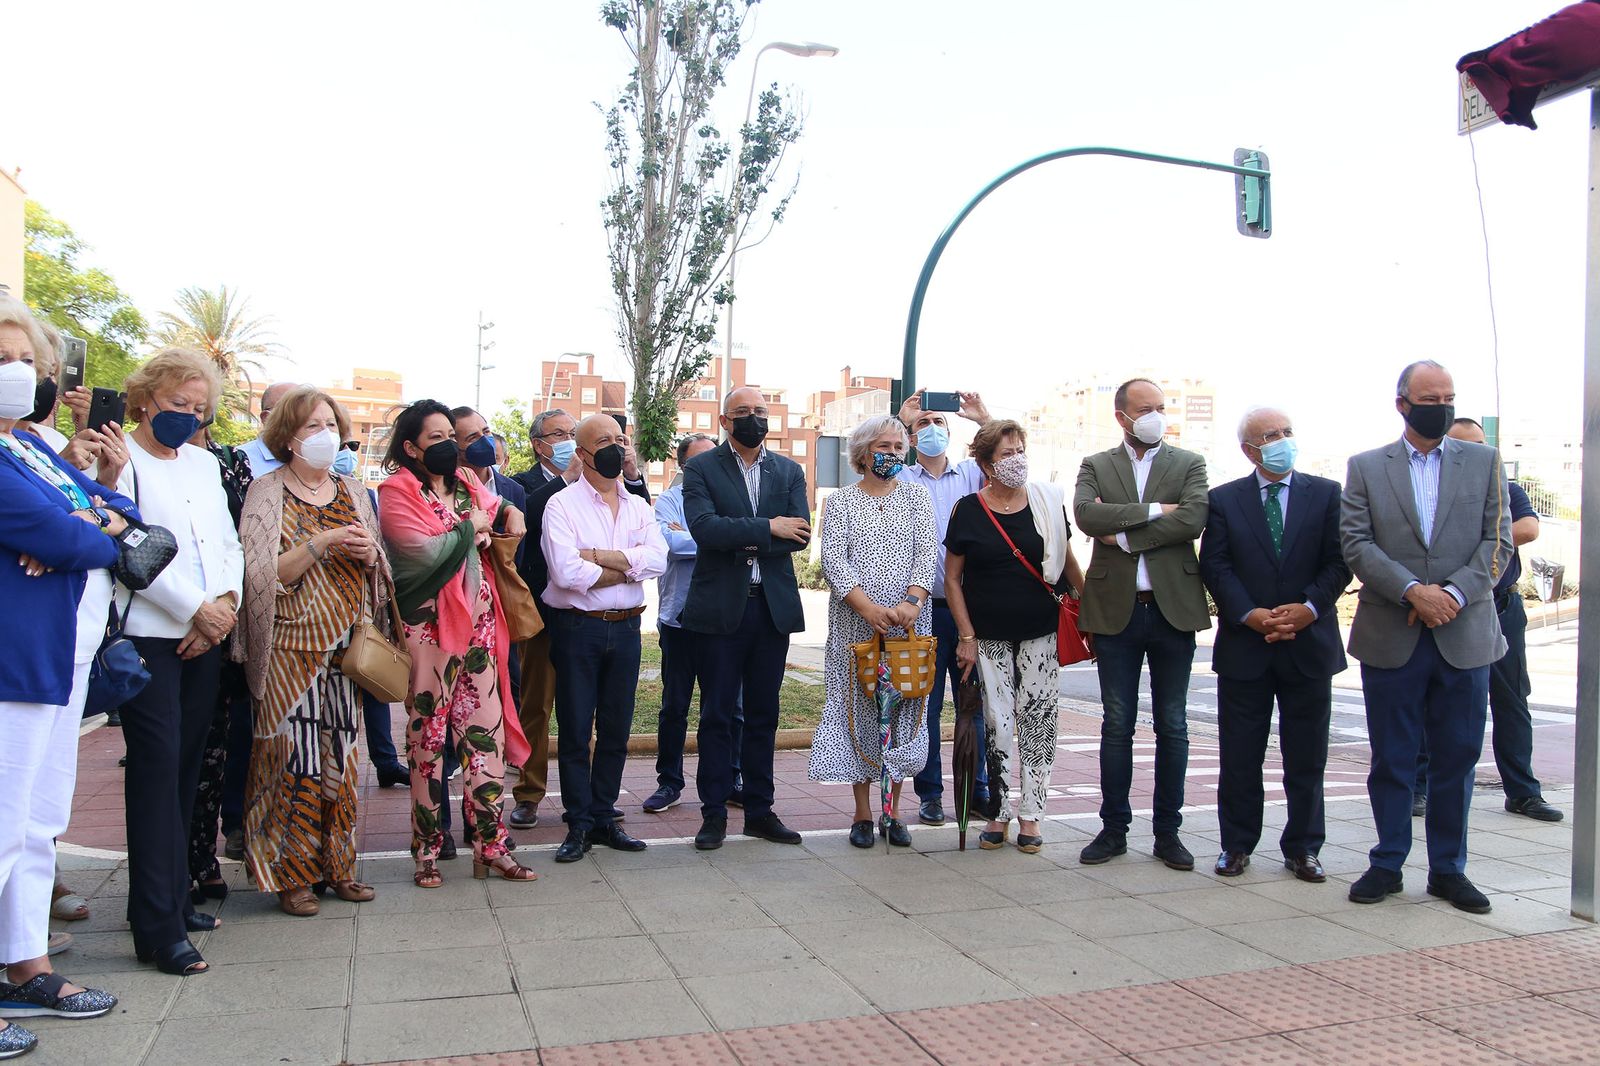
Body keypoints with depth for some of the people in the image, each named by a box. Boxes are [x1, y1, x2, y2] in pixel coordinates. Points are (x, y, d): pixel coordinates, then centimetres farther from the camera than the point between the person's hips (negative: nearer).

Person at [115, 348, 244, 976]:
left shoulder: (204, 463, 17)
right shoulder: (121, 460, -3)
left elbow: (229, 545, 15)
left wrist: (226, 603, -2)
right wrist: (197, 609, -13)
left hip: (205, 639, 6)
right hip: (147, 635, -6)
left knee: (186, 765, 9)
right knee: (157, 765, -9)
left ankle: (175, 896, 18)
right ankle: (157, 927, -6)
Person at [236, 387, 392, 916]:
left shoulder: (352, 491, 12)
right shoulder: (268, 491, -2)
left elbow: (378, 571, 17)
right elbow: (265, 574, -10)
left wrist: (368, 554, -4)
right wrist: (322, 542, -18)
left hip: (346, 645, 4)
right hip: (293, 647, -4)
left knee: (341, 757, 7)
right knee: (295, 757, -3)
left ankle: (336, 866, 18)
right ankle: (290, 875, 9)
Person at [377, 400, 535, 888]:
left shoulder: (466, 483, 15)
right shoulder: (397, 491, -5)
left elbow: (498, 509, 34)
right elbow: (426, 551, -18)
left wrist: (508, 513, 11)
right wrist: (472, 526, -5)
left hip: (478, 621, 6)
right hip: (429, 624, -6)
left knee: (486, 730, 4)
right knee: (427, 735, 1)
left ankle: (490, 844, 11)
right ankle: (427, 850, 13)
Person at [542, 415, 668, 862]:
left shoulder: (638, 507, 10)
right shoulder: (562, 505, -4)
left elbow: (657, 559, -7)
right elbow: (566, 571, -19)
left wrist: (597, 556, -14)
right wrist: (627, 568, -8)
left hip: (626, 628, 5)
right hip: (577, 628, -4)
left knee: (616, 729, 10)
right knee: (575, 730, 2)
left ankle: (603, 818, 21)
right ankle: (579, 825, 12)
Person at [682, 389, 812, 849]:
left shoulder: (789, 471, 11)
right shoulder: (701, 469, 1)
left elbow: (800, 535, -3)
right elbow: (704, 527, -16)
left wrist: (741, 541, -12)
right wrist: (768, 527, -15)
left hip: (774, 606, 3)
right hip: (720, 608, -3)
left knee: (763, 715, 10)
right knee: (717, 715, 3)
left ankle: (760, 810, 20)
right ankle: (714, 813, 13)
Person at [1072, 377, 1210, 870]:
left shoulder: (1189, 464, 7)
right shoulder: (1095, 466, 7)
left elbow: (1193, 520, -12)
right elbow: (1086, 515, -13)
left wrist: (1122, 532, -12)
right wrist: (1154, 510, -14)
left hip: (1173, 608, 0)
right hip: (1116, 609, 0)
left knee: (1172, 726, 7)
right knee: (1117, 724, 6)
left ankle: (1167, 831, 17)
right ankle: (1113, 829, 16)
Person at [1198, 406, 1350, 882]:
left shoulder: (1326, 494, 6)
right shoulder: (1224, 499, 5)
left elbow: (1339, 562, 0)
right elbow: (1214, 566, -3)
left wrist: (1309, 607, -14)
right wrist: (1250, 615, -15)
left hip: (1309, 644, 1)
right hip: (1244, 646, 0)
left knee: (1306, 757, 8)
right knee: (1240, 755, 6)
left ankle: (1302, 848, 20)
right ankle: (1236, 844, 18)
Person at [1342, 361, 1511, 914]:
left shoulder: (1484, 462, 9)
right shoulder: (1365, 467, 5)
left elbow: (1498, 542, 2)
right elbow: (1356, 543, -4)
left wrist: (1455, 592, -13)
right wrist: (1412, 591, -16)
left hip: (1465, 635, 1)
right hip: (1390, 636, -1)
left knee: (1456, 758, 7)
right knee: (1392, 759, 7)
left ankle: (1448, 868, 20)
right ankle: (1387, 863, 20)